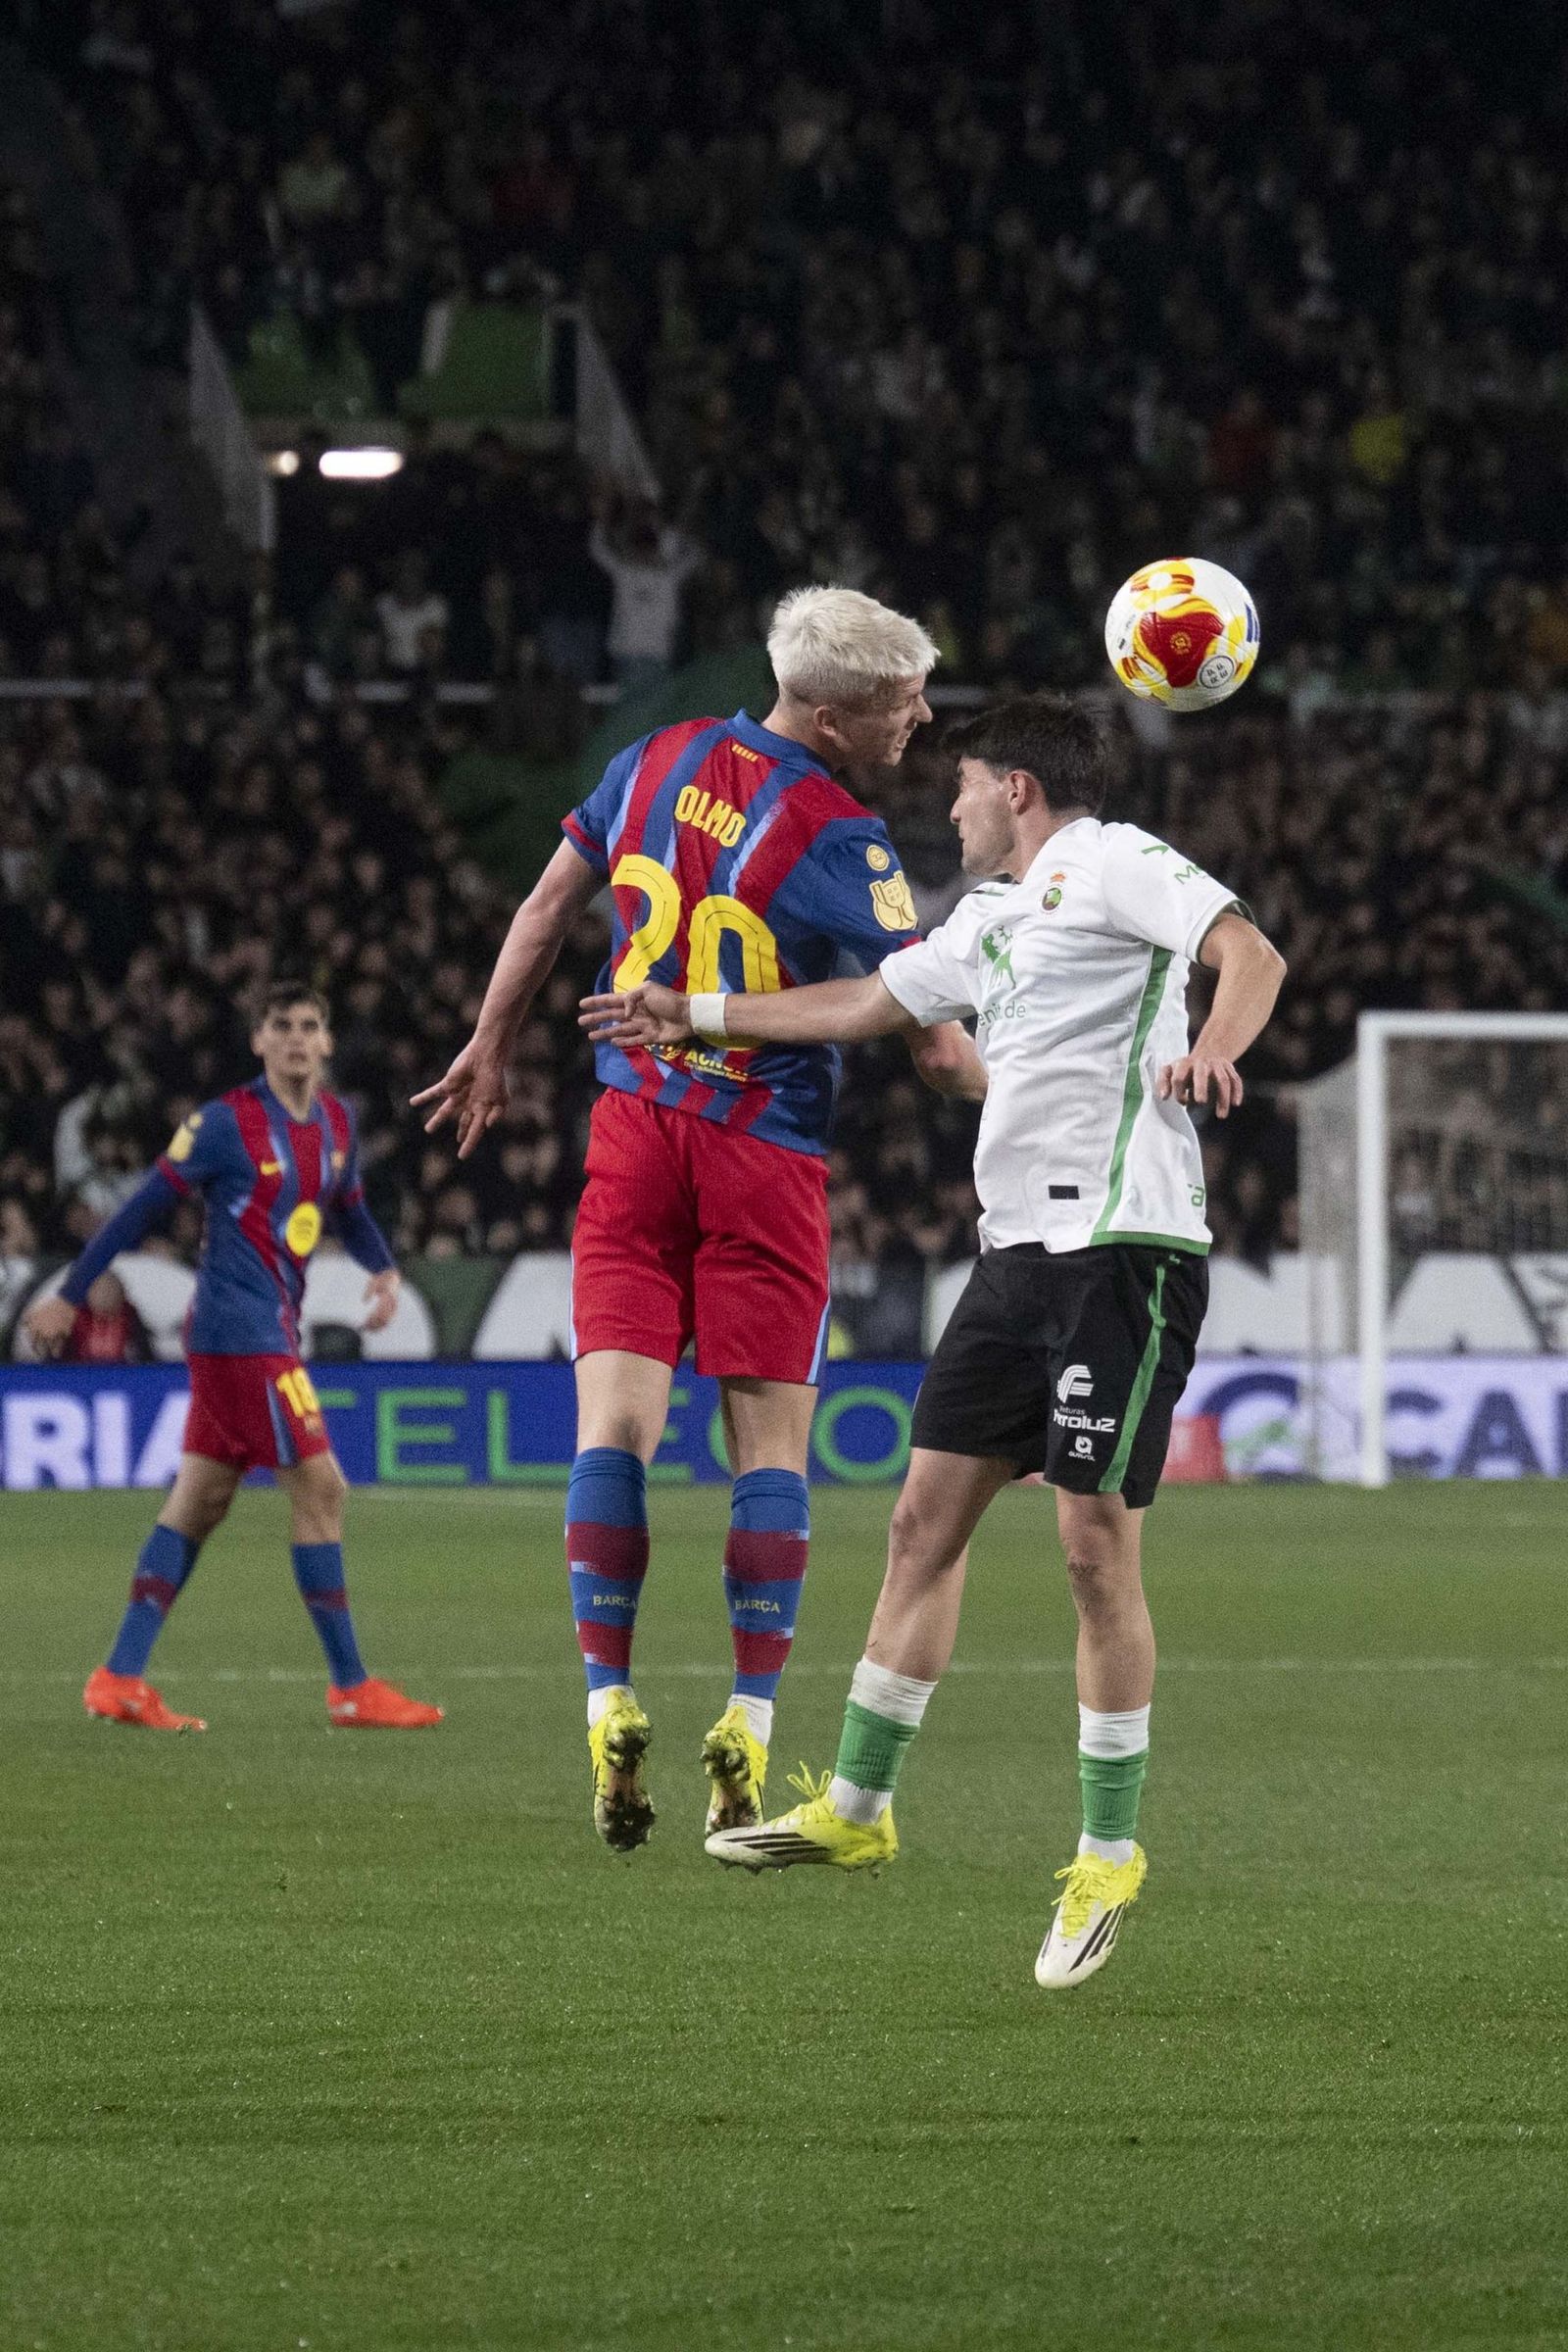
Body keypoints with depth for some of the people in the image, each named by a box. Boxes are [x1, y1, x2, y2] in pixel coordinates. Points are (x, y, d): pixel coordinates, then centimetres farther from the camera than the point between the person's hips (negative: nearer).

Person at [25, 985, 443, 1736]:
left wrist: (382, 1269, 6)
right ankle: (351, 1688, -5)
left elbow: (347, 1209, 27)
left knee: (199, 1499, 8)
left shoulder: (335, 1124, 11)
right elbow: (142, 1209, -7)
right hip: (242, 1334, -8)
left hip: (271, 1331, 8)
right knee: (319, 1488, -9)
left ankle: (120, 1679, 10)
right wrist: (68, 1297, -5)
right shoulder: (225, 1123, -11)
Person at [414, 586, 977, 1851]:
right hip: (766, 1158, -4)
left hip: (634, 1128, 4)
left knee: (616, 1424, -1)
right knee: (771, 1448, 3)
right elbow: (935, 1045, -14)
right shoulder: (843, 844, -14)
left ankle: (609, 1704, -9)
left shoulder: (659, 762, 3)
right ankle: (750, 1726, 0)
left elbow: (546, 908, 15)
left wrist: (491, 1051, 28)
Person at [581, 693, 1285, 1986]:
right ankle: (857, 1806, 18)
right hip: (1019, 1250, 9)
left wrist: (1210, 1050, -38)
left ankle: (1110, 1854, 2)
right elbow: (864, 1003, 36)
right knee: (927, 1518, 9)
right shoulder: (990, 920, 23)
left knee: (1097, 1546, -7)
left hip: (1124, 1247, -9)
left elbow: (1251, 952, -17)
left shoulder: (1112, 863, -3)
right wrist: (695, 1017, 43)